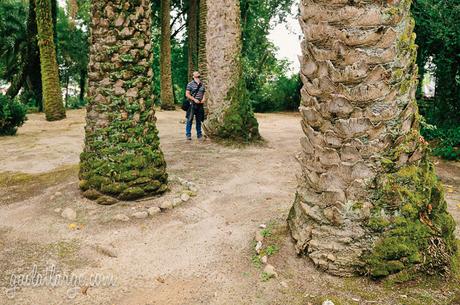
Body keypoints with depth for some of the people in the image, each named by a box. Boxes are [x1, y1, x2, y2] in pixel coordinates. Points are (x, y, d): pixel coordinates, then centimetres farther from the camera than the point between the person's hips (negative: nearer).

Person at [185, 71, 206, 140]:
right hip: (192, 104, -4)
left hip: (200, 104, 4)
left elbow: (204, 93, 19)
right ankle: (188, 135, 1)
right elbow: (187, 94, -5)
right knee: (190, 119, -4)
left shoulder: (202, 85, 14)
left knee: (199, 120, 10)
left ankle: (199, 134, 17)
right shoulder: (190, 84, 0)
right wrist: (194, 99, -15)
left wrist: (204, 99, -3)